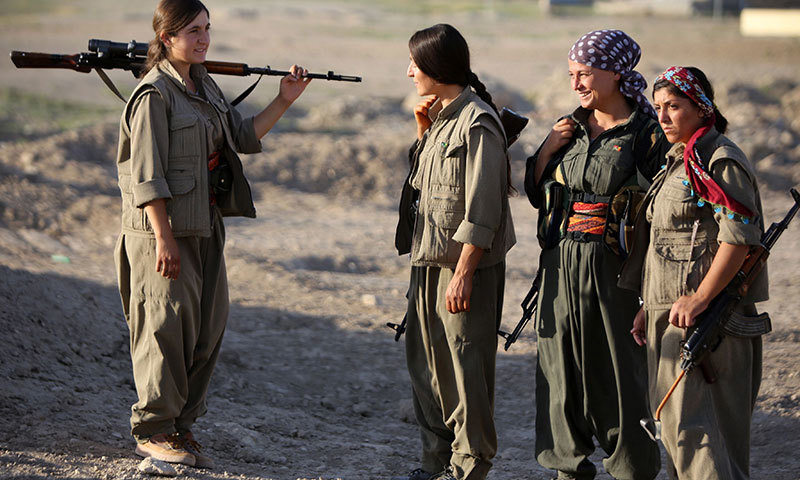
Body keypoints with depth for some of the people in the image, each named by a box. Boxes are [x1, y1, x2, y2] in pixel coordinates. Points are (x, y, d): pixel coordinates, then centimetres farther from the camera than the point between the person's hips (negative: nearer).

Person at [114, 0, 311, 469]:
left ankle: (182, 425, 20)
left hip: (206, 226, 9)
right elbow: (147, 175, -17)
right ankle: (153, 431, 8)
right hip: (165, 228, -9)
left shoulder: (205, 86, 12)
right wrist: (163, 238, -21)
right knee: (167, 328, -4)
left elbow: (245, 136, 19)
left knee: (209, 328, 10)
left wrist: (284, 101, 7)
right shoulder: (154, 94, -14)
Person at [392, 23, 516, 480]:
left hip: (466, 263, -10)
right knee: (426, 361, 14)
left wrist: (463, 274, -21)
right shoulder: (441, 117, 13)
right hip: (429, 258, 10)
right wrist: (423, 131, 11)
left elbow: (481, 211, -19)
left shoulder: (477, 124, -15)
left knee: (467, 364, -3)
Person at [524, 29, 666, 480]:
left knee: (619, 367, 0)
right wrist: (548, 149, 0)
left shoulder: (646, 132, -5)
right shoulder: (569, 128, 12)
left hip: (614, 267, -5)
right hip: (561, 265, 5)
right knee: (562, 362, 9)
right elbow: (536, 193, 17)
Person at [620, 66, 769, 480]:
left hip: (704, 313, -10)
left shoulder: (721, 163, -12)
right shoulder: (678, 161, 19)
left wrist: (699, 298, -24)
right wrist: (651, 305, 18)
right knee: (675, 420, 11)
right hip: (670, 312, 10)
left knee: (686, 422, -13)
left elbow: (738, 237, -21)